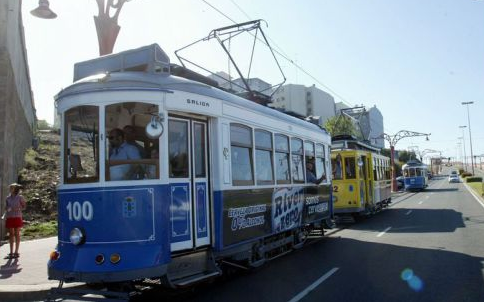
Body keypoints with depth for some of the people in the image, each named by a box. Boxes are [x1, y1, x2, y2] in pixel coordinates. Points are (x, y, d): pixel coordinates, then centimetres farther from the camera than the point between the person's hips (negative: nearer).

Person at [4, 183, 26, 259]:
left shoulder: (20, 197, -2)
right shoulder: (8, 198, 11)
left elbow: (24, 206, 0)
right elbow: (7, 207, 16)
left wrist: (18, 208, -17)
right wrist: (6, 215, 3)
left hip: (17, 217, -4)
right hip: (9, 217, 4)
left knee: (17, 234, 1)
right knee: (11, 234, 6)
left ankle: (16, 252, 6)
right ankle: (11, 252, 12)